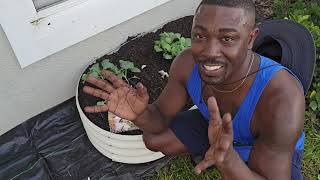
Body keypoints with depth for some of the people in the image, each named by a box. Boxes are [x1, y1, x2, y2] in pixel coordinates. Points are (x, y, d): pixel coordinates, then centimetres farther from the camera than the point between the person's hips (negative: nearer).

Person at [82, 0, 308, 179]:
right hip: (218, 124, 4)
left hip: (275, 152, -3)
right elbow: (161, 118, -13)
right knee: (153, 139, -1)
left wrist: (228, 159, -56)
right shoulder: (187, 63, -27)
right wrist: (140, 113, -37)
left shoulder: (281, 100, -42)